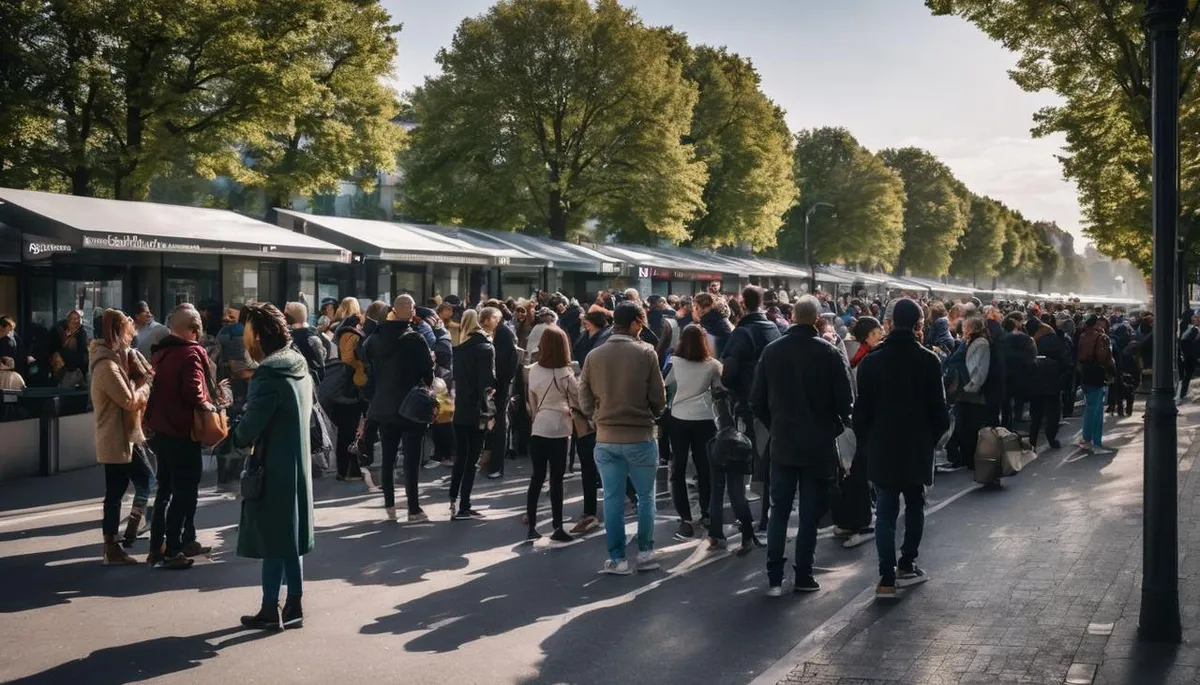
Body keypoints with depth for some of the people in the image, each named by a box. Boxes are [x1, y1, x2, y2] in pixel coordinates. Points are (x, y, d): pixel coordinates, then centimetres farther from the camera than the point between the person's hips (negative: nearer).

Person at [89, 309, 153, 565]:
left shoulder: (113, 360, 13)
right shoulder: (107, 366, -20)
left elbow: (129, 396, 16)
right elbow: (131, 402, -20)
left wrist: (141, 380, 0)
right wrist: (146, 381, -5)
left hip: (124, 438, 10)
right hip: (116, 440, -10)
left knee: (145, 481, 13)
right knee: (115, 492, -2)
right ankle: (111, 549, 7)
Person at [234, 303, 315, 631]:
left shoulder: (268, 376, -19)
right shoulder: (301, 368, 8)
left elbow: (249, 427, -19)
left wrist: (236, 437, 3)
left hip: (273, 468, -8)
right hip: (297, 464, 8)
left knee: (271, 541, 1)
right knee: (290, 540, 14)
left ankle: (270, 610, 8)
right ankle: (294, 607, 19)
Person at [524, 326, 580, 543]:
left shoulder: (534, 371, 2)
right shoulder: (565, 374, -11)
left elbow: (532, 401, 10)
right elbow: (578, 400, -1)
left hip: (538, 428, 4)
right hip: (559, 429, -4)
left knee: (537, 478, 8)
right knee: (556, 480, 1)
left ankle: (531, 527, 9)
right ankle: (558, 528, 4)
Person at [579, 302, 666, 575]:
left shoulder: (594, 356, -1)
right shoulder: (645, 353, -10)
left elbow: (585, 402, 2)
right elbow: (658, 398, -6)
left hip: (605, 439, 2)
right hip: (640, 437, -2)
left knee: (612, 499, 8)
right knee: (645, 496, 13)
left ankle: (617, 559, 11)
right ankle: (645, 552, 19)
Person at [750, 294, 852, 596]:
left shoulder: (771, 351, 0)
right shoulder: (829, 352, -10)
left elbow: (757, 401, 3)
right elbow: (844, 400, -11)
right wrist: (836, 428, 6)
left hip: (782, 444, 2)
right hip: (819, 445, -2)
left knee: (779, 510, 10)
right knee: (810, 513, 7)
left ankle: (774, 578, 7)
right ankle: (803, 576, 10)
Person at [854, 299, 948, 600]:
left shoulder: (871, 361, -3)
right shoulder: (928, 360, -7)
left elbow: (862, 408, -1)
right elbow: (938, 407, -5)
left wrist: (865, 442, 9)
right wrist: (934, 437, 11)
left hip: (882, 447, 0)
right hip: (917, 446, 0)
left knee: (885, 511, 1)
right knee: (914, 506, 18)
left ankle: (887, 578, -5)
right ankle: (906, 565, 20)